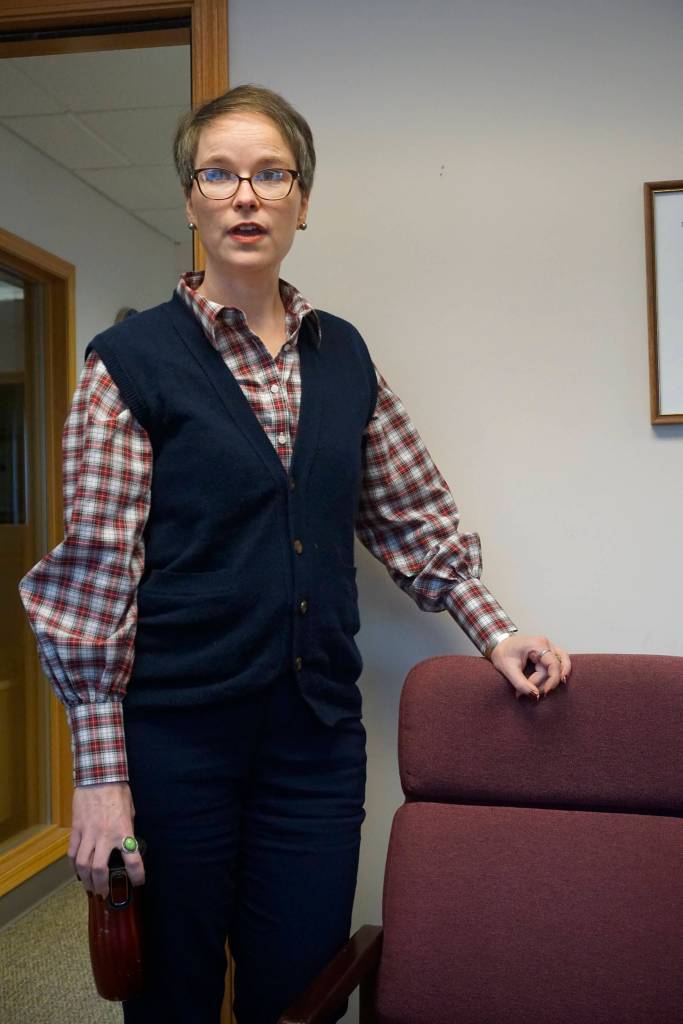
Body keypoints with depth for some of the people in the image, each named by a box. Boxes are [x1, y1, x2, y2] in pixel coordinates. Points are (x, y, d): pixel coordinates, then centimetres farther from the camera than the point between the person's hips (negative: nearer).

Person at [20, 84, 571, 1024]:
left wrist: (495, 631, 6)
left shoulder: (343, 354, 9)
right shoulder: (130, 361, -5)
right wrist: (101, 773, -10)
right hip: (176, 734, -3)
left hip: (319, 733, 4)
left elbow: (413, 517, 15)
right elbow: (95, 571, -8)